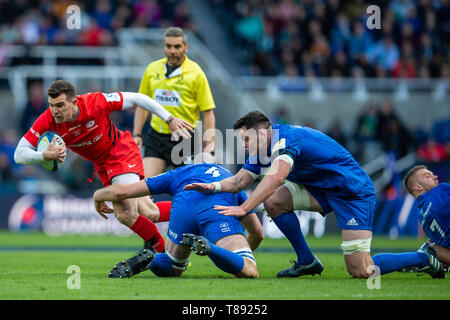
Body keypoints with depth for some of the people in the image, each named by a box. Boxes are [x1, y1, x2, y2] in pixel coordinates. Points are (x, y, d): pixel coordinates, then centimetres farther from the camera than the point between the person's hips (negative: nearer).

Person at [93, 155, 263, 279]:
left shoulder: (178, 173, 38)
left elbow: (121, 191, 34)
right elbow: (258, 232, 37)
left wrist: (98, 196, 56)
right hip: (219, 211, -2)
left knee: (173, 270, 24)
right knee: (250, 272, -9)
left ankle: (148, 260, -9)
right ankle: (208, 247, -35)